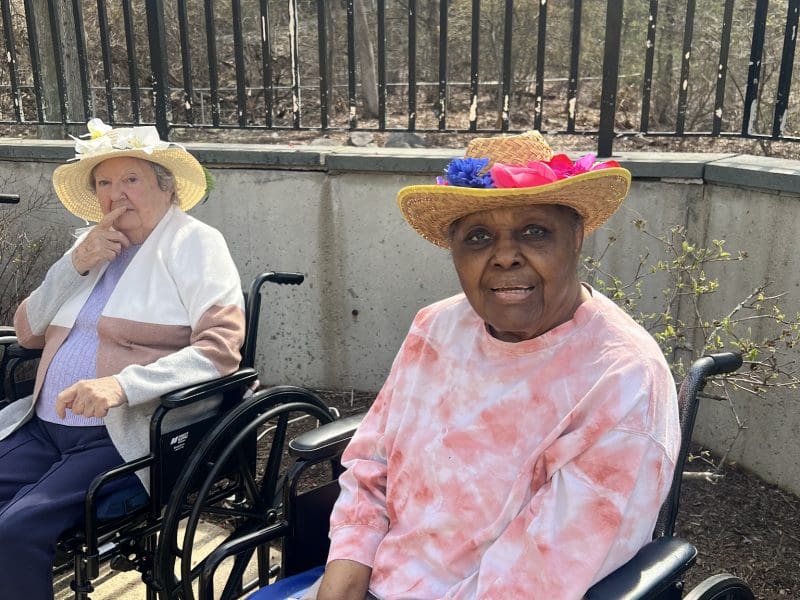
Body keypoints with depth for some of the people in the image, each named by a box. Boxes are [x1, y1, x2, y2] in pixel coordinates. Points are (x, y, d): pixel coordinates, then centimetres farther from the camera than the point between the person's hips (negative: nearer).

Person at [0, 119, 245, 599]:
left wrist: (124, 384, -28)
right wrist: (76, 264, -1)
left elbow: (221, 348, -16)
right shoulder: (91, 244, 16)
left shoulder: (194, 244, -4)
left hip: (125, 437, -6)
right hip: (43, 428, 7)